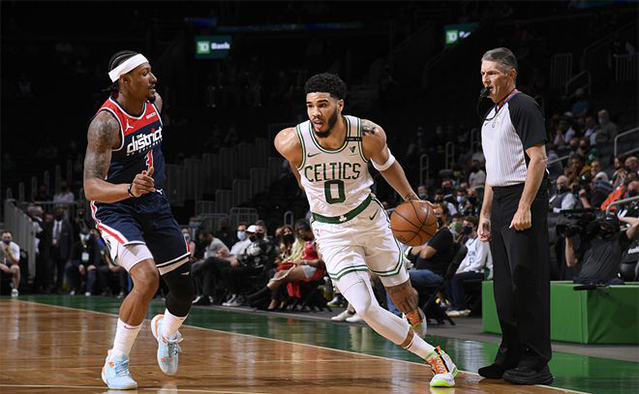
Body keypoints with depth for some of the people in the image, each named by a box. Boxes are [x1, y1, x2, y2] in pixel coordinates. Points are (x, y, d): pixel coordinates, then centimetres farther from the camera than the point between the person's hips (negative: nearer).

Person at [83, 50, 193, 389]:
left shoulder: (155, 102, -2)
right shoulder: (105, 123, -24)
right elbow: (91, 188, -31)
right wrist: (130, 189, -48)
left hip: (154, 204, 7)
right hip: (115, 207, -7)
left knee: (184, 290, 10)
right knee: (147, 278, -28)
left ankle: (166, 331, 46)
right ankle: (116, 363, -11)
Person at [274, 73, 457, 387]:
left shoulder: (369, 135, -21)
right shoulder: (292, 142, -24)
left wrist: (410, 198, 2)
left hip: (370, 219, 1)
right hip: (331, 233, -1)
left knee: (402, 295, 16)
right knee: (365, 308, -17)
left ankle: (415, 320, 55)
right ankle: (434, 358, -4)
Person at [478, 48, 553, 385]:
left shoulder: (523, 107, -8)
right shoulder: (492, 116, 19)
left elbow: (538, 159, -16)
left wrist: (524, 208, -22)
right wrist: (485, 213, 19)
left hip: (523, 198, -9)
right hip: (500, 202, 9)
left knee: (527, 281, -10)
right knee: (505, 285, 10)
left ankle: (536, 363, -8)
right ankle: (511, 357, 17)